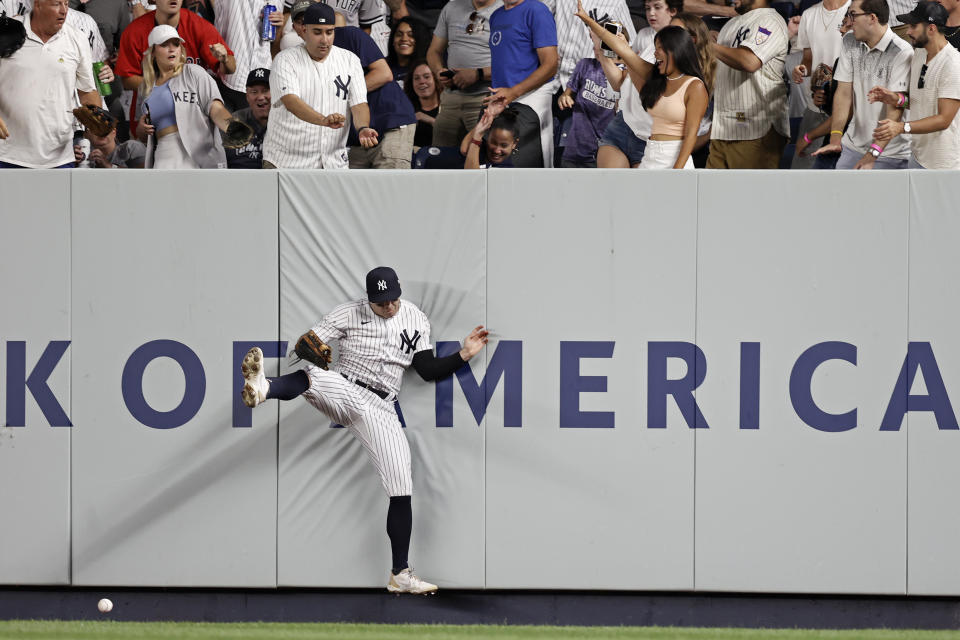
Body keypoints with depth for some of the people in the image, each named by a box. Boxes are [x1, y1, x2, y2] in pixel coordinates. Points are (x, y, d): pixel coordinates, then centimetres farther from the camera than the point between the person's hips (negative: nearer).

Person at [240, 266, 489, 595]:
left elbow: (428, 370, 9)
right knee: (313, 375, -38)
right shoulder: (349, 313, -1)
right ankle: (263, 388, -74)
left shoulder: (415, 319, 8)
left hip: (379, 408, 3)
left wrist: (463, 355, -3)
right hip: (342, 392, -3)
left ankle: (400, 575, 2)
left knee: (402, 489, -5)